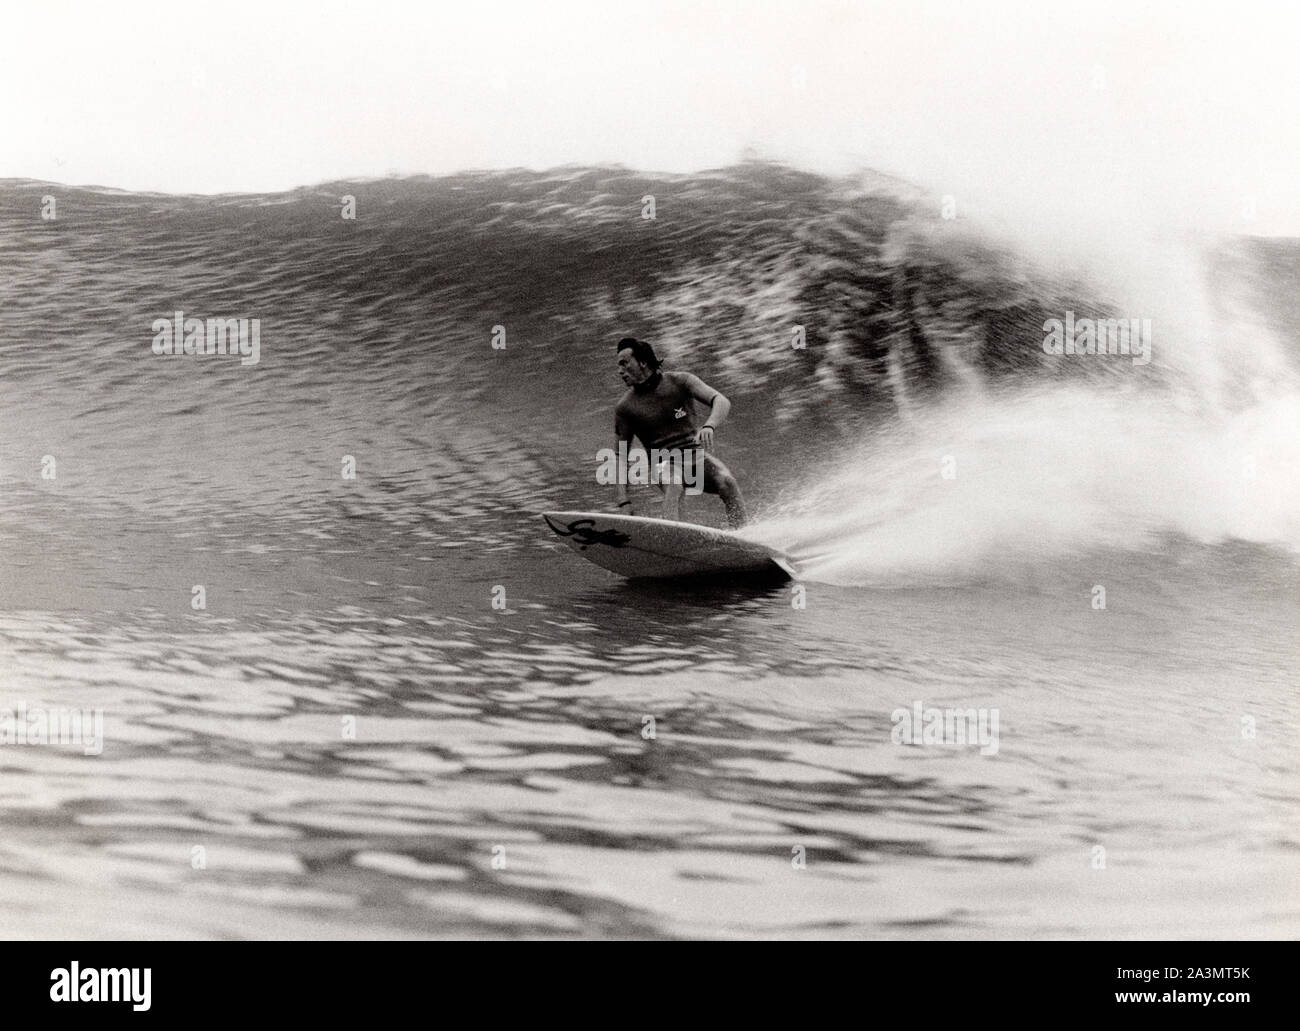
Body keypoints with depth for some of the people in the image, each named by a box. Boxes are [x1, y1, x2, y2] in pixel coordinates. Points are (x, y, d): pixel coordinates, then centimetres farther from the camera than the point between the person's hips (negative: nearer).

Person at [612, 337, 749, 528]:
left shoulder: (680, 382, 1)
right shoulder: (625, 408, 3)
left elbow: (721, 402, -12)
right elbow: (620, 456, 4)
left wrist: (709, 426, -35)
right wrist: (623, 503, -8)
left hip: (696, 454, 1)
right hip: (665, 463, -1)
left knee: (726, 480, -29)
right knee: (673, 486, -35)